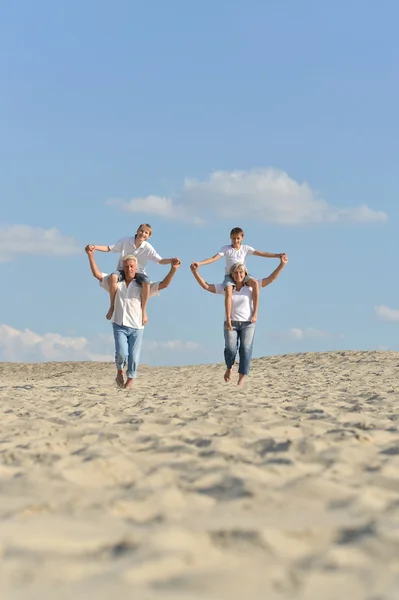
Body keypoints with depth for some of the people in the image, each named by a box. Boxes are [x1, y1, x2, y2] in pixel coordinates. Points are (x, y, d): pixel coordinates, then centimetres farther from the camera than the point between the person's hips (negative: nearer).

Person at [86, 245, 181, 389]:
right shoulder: (116, 283, 9)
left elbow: (163, 284, -5)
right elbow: (97, 274, 5)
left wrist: (173, 269, -20)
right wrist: (91, 255, -5)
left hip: (136, 327, 0)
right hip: (119, 325, 0)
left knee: (134, 358, -2)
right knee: (122, 353, -18)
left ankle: (129, 382, 16)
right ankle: (120, 372, 11)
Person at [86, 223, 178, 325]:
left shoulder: (148, 248, -6)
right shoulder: (125, 241, -7)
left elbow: (160, 260, -8)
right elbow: (109, 248, -3)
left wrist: (170, 260, -28)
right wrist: (95, 247, -17)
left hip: (138, 272, 0)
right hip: (123, 270, 0)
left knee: (146, 283, -35)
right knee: (113, 277, -36)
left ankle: (143, 310, -17)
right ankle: (112, 306, -21)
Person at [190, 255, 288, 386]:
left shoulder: (251, 286, 3)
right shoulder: (226, 287, 6)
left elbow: (270, 279, -1)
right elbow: (206, 286, 4)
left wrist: (282, 265, -12)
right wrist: (195, 272, -7)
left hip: (248, 324, 0)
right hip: (231, 323, 0)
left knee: (246, 350, -15)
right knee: (231, 349, -18)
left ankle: (241, 378, -12)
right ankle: (229, 368, 13)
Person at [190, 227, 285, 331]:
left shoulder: (245, 248, 7)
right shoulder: (226, 249, 3)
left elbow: (262, 254, 1)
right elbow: (214, 258, -9)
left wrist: (277, 255, -9)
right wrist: (199, 263, -24)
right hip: (229, 275, -2)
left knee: (255, 283, -31)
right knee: (228, 290, -35)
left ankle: (255, 311, -24)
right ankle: (228, 319, -35)